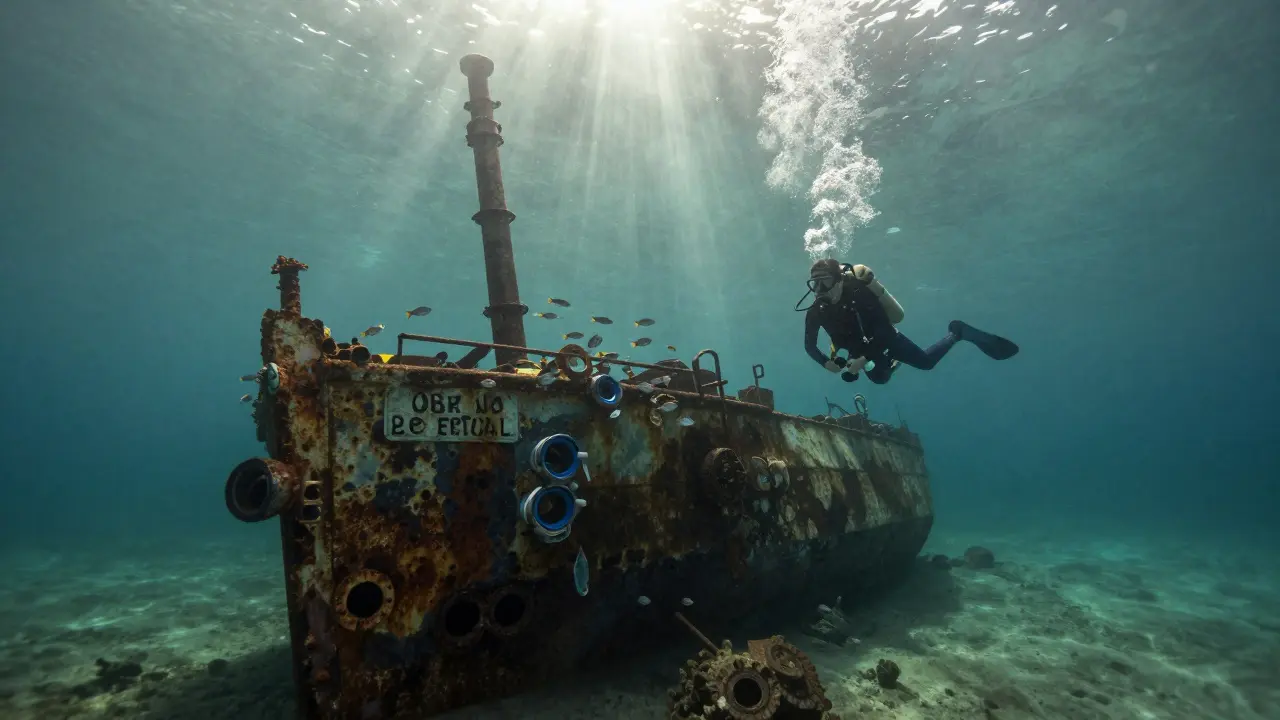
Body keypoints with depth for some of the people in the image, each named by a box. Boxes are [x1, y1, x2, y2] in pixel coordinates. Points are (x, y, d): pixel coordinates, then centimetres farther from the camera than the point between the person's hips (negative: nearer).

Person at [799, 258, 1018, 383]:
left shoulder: (859, 294, -36)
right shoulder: (815, 312, -25)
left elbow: (884, 331, -36)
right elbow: (809, 346, -18)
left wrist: (863, 359, -44)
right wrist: (826, 363, -36)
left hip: (885, 339, -5)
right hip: (861, 348, 5)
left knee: (926, 362, 3)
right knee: (879, 378, 27)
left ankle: (958, 332, 26)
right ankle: (895, 361, 57)